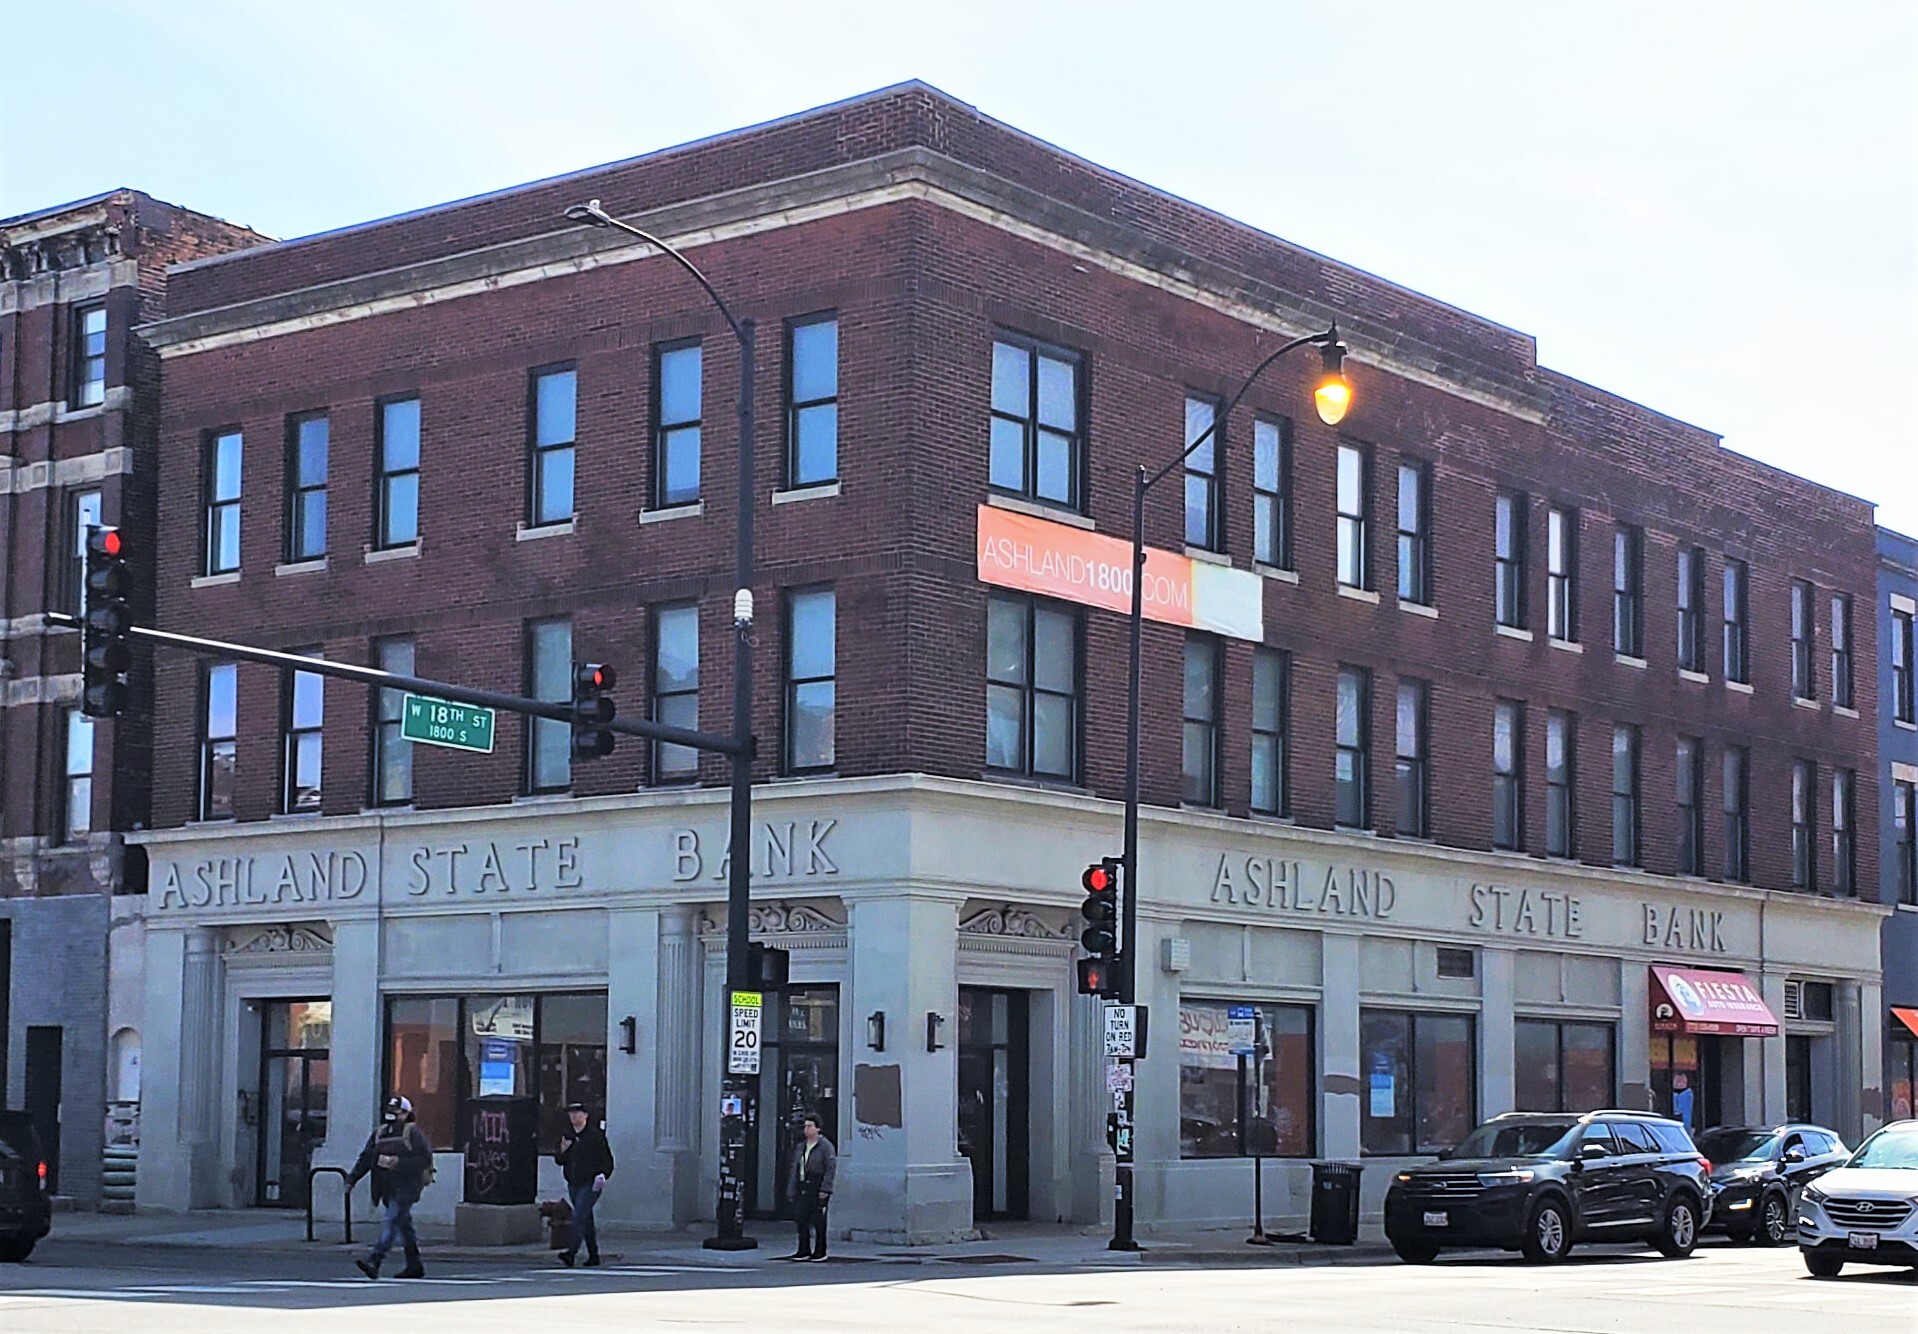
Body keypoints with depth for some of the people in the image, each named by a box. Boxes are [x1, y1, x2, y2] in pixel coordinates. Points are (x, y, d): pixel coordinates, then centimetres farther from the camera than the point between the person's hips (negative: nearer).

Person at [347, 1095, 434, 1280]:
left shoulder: (412, 1132, -5)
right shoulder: (379, 1132, 14)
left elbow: (425, 1158, -11)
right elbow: (365, 1159, 14)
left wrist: (400, 1164, -19)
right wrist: (352, 1179, 4)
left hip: (405, 1187, -7)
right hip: (387, 1188, 7)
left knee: (392, 1222, -16)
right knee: (403, 1225, 13)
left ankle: (375, 1261, -25)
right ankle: (415, 1266, 22)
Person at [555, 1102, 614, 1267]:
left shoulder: (595, 1135, -6)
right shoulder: (566, 1136, 12)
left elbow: (607, 1159, -4)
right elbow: (559, 1161, 15)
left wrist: (603, 1175, -19)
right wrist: (562, 1150, -6)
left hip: (589, 1184, -7)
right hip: (573, 1184, 7)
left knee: (579, 1216, -18)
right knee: (586, 1219, 12)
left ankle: (572, 1252, -25)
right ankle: (593, 1255, 19)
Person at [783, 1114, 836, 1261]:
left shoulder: (825, 1146, -5)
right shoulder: (800, 1147, 15)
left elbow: (831, 1168, -10)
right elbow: (795, 1169, 17)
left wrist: (825, 1189, -16)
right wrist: (792, 1191, 11)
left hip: (817, 1188, -6)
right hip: (803, 1187, 6)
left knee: (819, 1221, -1)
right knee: (802, 1220, 4)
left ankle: (820, 1252, 8)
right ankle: (804, 1251, 11)